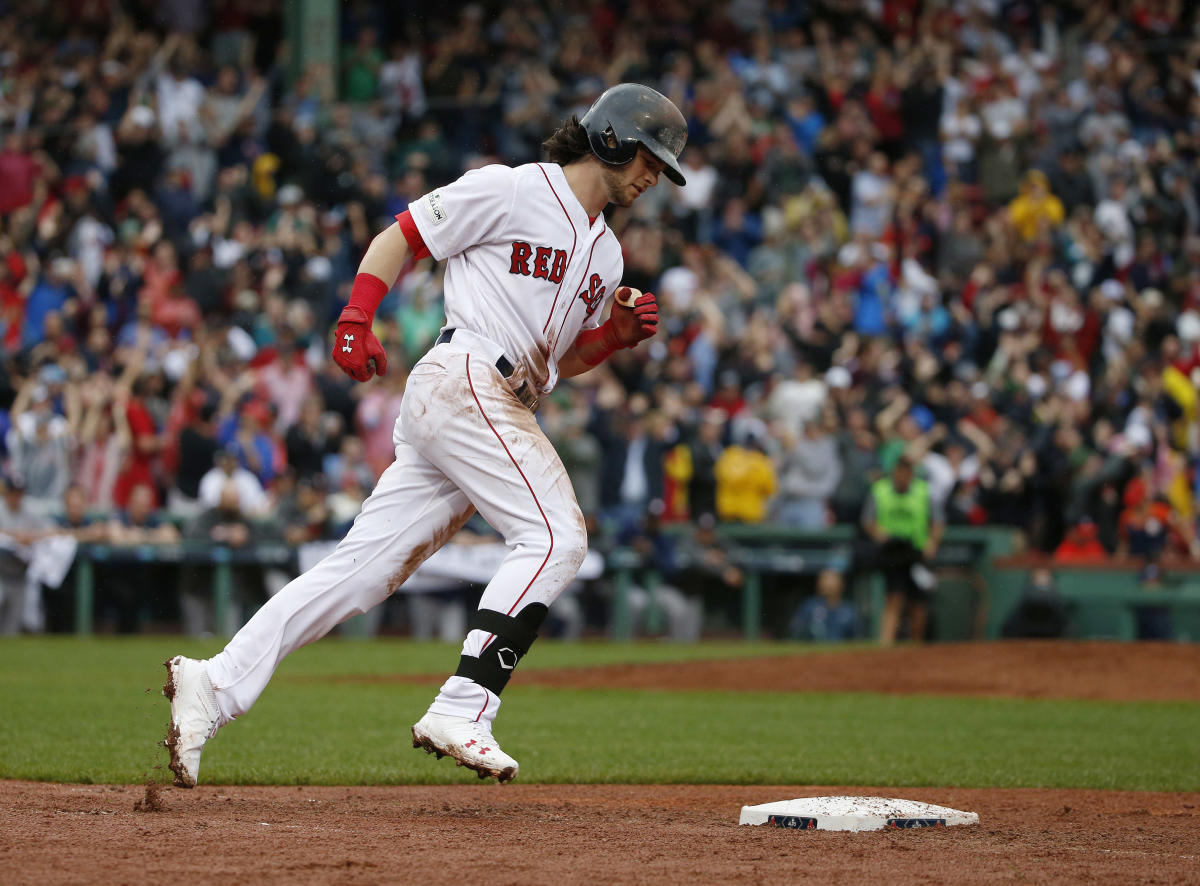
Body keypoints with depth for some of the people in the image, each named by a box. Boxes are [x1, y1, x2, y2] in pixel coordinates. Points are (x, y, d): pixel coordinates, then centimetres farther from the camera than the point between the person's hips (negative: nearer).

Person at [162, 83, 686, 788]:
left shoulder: (605, 251, 23)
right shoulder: (513, 190, -1)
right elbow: (399, 238, 0)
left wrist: (620, 332, 7)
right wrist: (356, 320, -13)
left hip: (505, 411, 8)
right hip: (465, 380, -8)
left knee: (363, 570, -1)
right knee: (555, 537, -19)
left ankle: (215, 685, -5)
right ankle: (461, 713, -25)